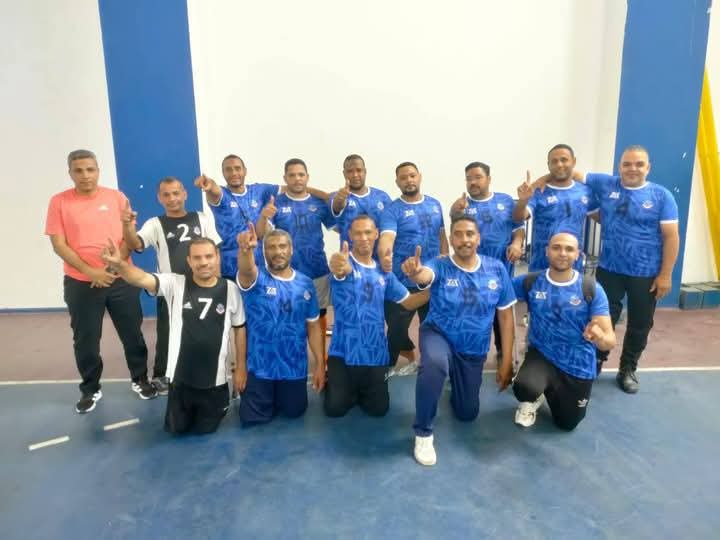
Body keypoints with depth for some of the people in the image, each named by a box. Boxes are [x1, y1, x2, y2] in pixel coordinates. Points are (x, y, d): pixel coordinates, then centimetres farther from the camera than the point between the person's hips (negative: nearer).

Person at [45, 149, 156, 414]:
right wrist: (90, 271, -17)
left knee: (132, 333, 9)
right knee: (85, 340, 8)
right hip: (80, 283, 0)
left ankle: (140, 380, 27)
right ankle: (90, 389, 26)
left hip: (121, 279, 1)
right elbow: (58, 244, -6)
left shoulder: (116, 197, 1)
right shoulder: (59, 202, -2)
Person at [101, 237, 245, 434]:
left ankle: (220, 403, 46)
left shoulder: (230, 289, -7)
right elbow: (142, 279, -26)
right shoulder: (175, 284, -9)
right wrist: (118, 264, -47)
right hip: (181, 376, 1)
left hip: (214, 379, 0)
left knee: (206, 427, 17)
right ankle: (185, 408, 47)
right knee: (176, 428, 17)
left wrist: (240, 368, 5)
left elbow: (240, 329, 3)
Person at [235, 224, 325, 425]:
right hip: (260, 367, -2)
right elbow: (246, 271, -37)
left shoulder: (305, 284, -1)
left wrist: (320, 364, 1)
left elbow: (313, 326, 4)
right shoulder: (256, 280, -11)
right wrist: (246, 249, -60)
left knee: (294, 412, 15)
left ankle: (281, 397, 47)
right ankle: (268, 397, 37)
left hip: (295, 367, 2)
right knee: (252, 418, 5)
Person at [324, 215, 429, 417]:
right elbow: (341, 270, -37)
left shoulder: (383, 272, 6)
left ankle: (359, 391, 39)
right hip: (344, 352, -4)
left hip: (376, 353, 4)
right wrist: (338, 268, -63)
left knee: (378, 409, 7)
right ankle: (335, 385, 30)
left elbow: (408, 302, 10)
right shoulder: (345, 262, -11)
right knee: (335, 408, -4)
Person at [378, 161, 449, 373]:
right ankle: (386, 367, 25)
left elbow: (441, 236, 13)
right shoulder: (392, 210, -10)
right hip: (403, 282, -4)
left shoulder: (434, 204, 6)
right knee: (397, 329, 3)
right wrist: (384, 256, -49)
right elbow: (386, 237, -28)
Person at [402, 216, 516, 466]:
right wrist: (414, 272, -70)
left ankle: (456, 379, 52)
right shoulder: (440, 266, -19)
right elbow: (424, 275, -45)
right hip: (438, 335, -3)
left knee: (467, 414, 17)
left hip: (474, 351, 4)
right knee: (435, 364, -41)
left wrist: (506, 361, -4)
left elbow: (506, 315, -4)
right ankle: (423, 433, -17)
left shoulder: (496, 269, -11)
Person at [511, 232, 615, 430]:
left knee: (567, 424, 17)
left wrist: (599, 337, -41)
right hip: (542, 356, -1)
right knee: (525, 387, -34)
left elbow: (610, 340, -17)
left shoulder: (592, 289, -13)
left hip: (579, 367, 1)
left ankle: (551, 390, 50)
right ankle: (533, 399, 7)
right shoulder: (530, 282, -10)